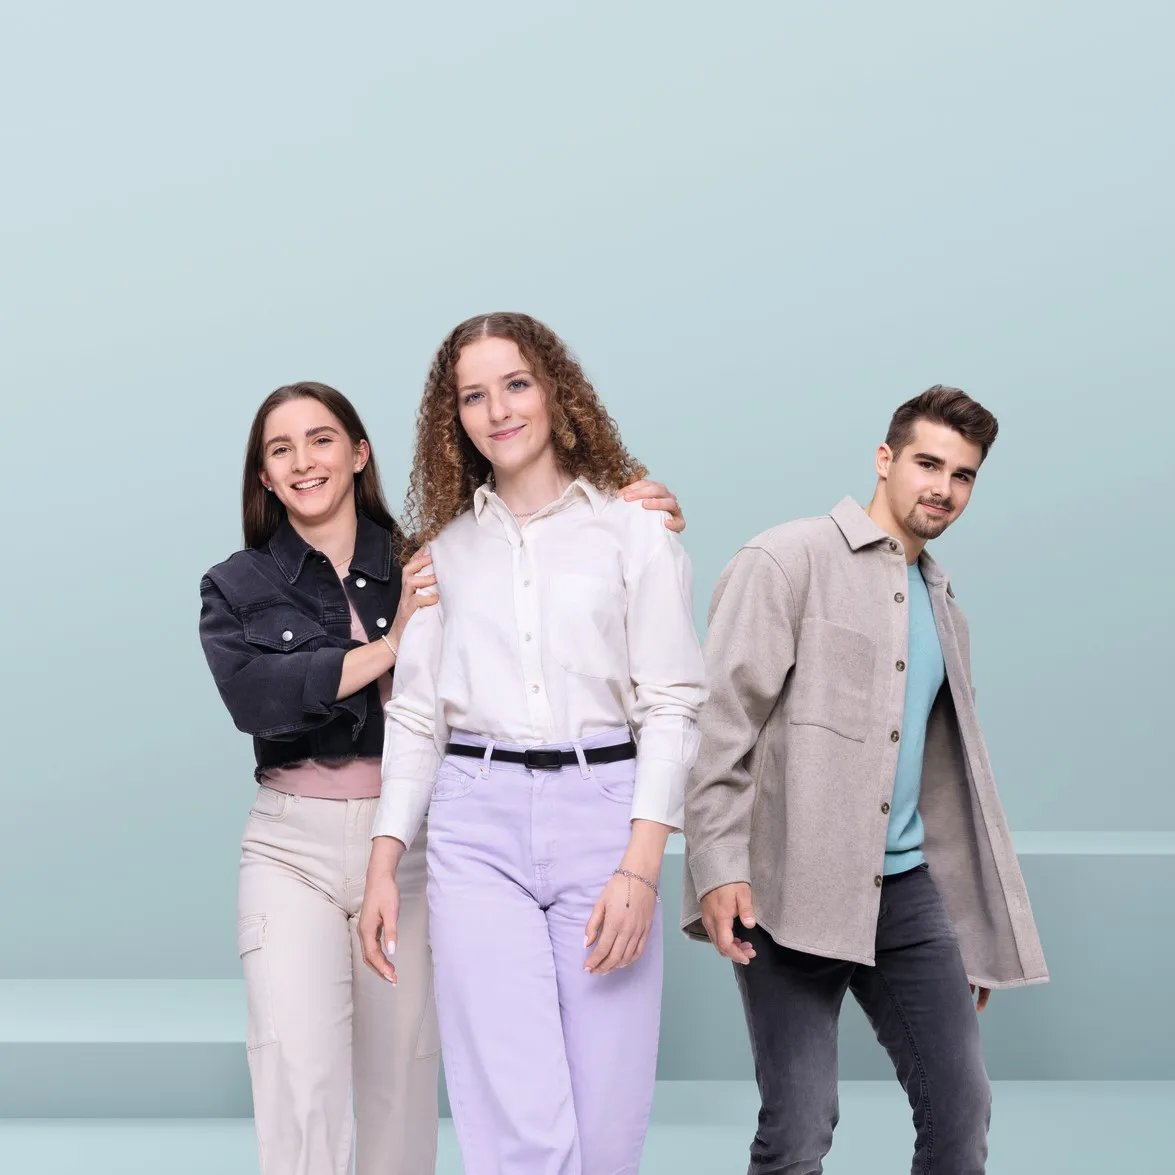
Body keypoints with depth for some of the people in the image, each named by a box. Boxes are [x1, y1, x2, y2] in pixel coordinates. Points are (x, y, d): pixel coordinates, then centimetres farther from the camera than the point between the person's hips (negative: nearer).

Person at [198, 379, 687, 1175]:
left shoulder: (425, 567, 4)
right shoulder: (237, 587, 5)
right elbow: (254, 694, -12)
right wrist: (387, 646, -14)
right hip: (292, 846, 0)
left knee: (402, 1079, 8)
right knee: (299, 1086, -10)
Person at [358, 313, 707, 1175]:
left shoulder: (634, 530, 5)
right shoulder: (447, 547, 14)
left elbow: (672, 705, -1)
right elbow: (415, 715, 14)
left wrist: (640, 867, -11)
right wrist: (383, 867, 6)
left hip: (601, 811, -1)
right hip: (476, 826, 1)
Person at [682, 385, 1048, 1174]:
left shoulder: (943, 605, 18)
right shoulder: (787, 561, -4)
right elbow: (721, 720, -11)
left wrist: (985, 931, 20)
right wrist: (720, 868, -19)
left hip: (907, 889, 7)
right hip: (792, 894, -6)